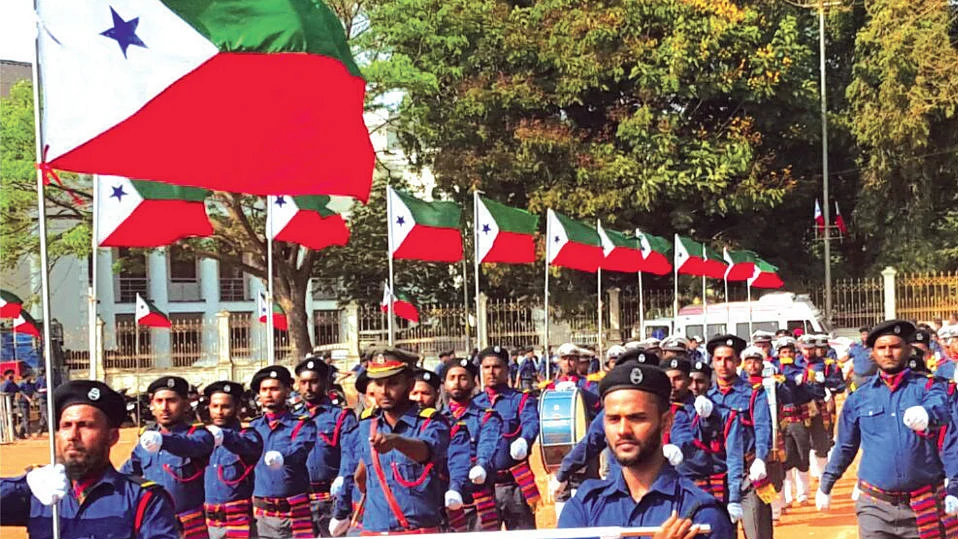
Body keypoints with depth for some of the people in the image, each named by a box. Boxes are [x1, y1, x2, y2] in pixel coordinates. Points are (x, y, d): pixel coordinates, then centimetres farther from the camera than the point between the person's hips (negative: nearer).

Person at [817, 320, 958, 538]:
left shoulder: (927, 388, 1)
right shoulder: (859, 398, 8)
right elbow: (845, 448, 18)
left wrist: (926, 414, -45)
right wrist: (825, 486, 22)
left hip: (925, 507, -1)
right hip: (876, 507, 1)